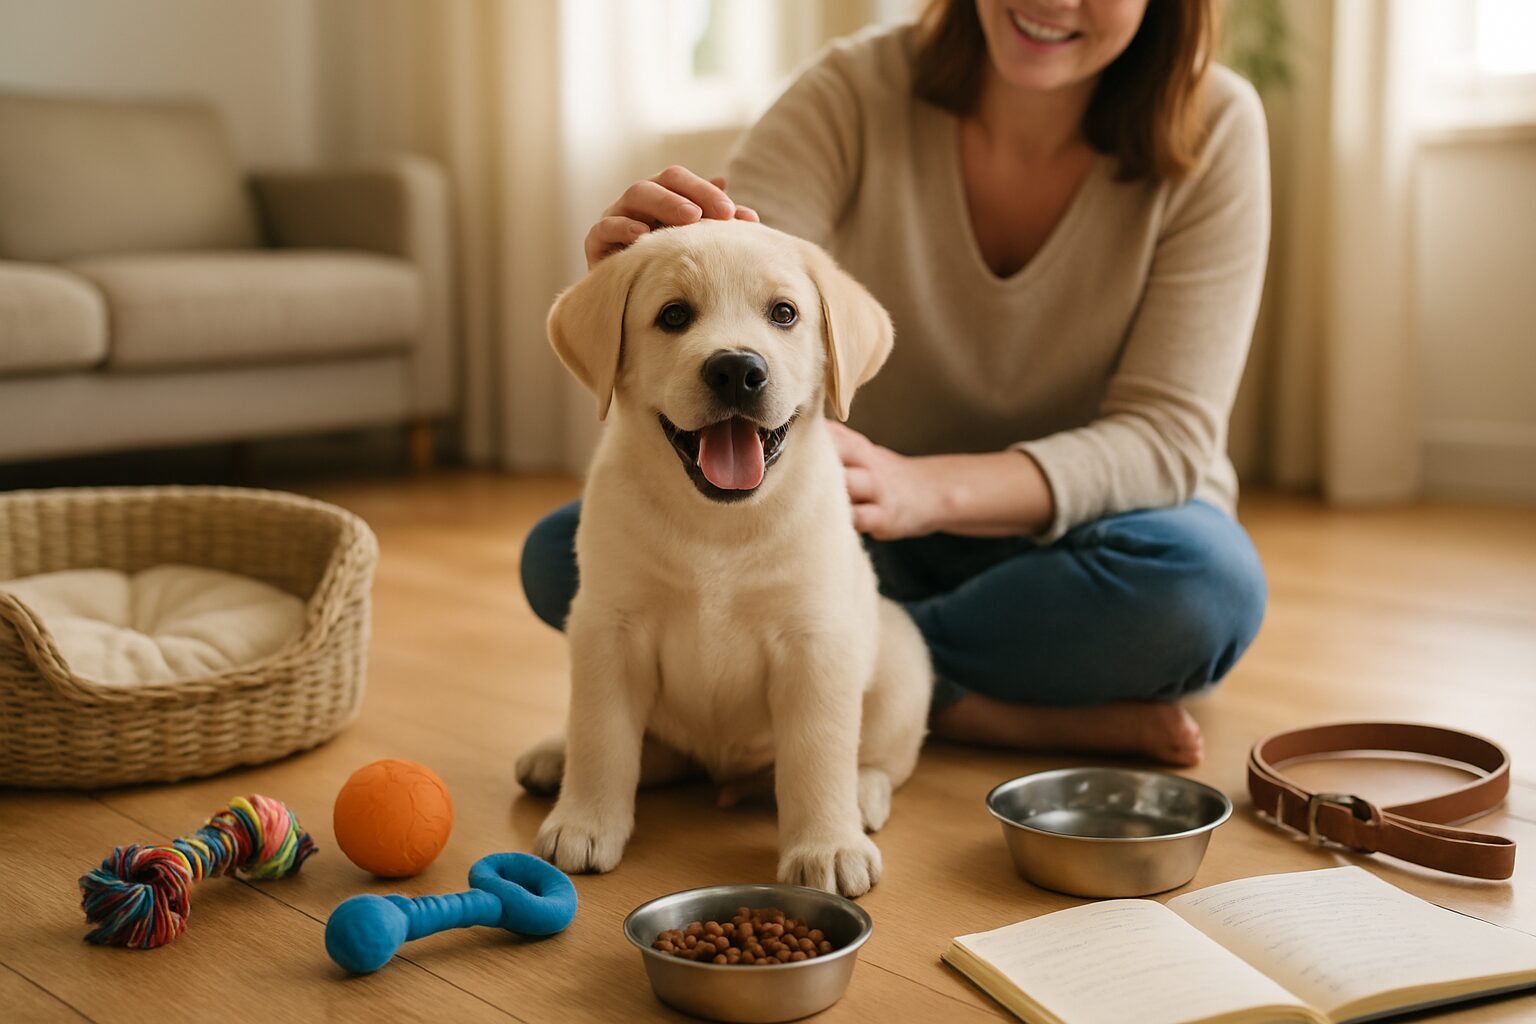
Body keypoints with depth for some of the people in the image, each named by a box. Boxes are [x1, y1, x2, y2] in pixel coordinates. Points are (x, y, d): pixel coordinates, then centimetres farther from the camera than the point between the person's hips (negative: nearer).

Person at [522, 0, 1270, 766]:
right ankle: (986, 713, -22)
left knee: (1206, 581, -37)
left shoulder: (1212, 128, -15)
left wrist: (927, 488, -38)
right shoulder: (858, 92, -13)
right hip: (881, 545, 2)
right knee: (564, 551, -21)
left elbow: (1166, 433, -21)